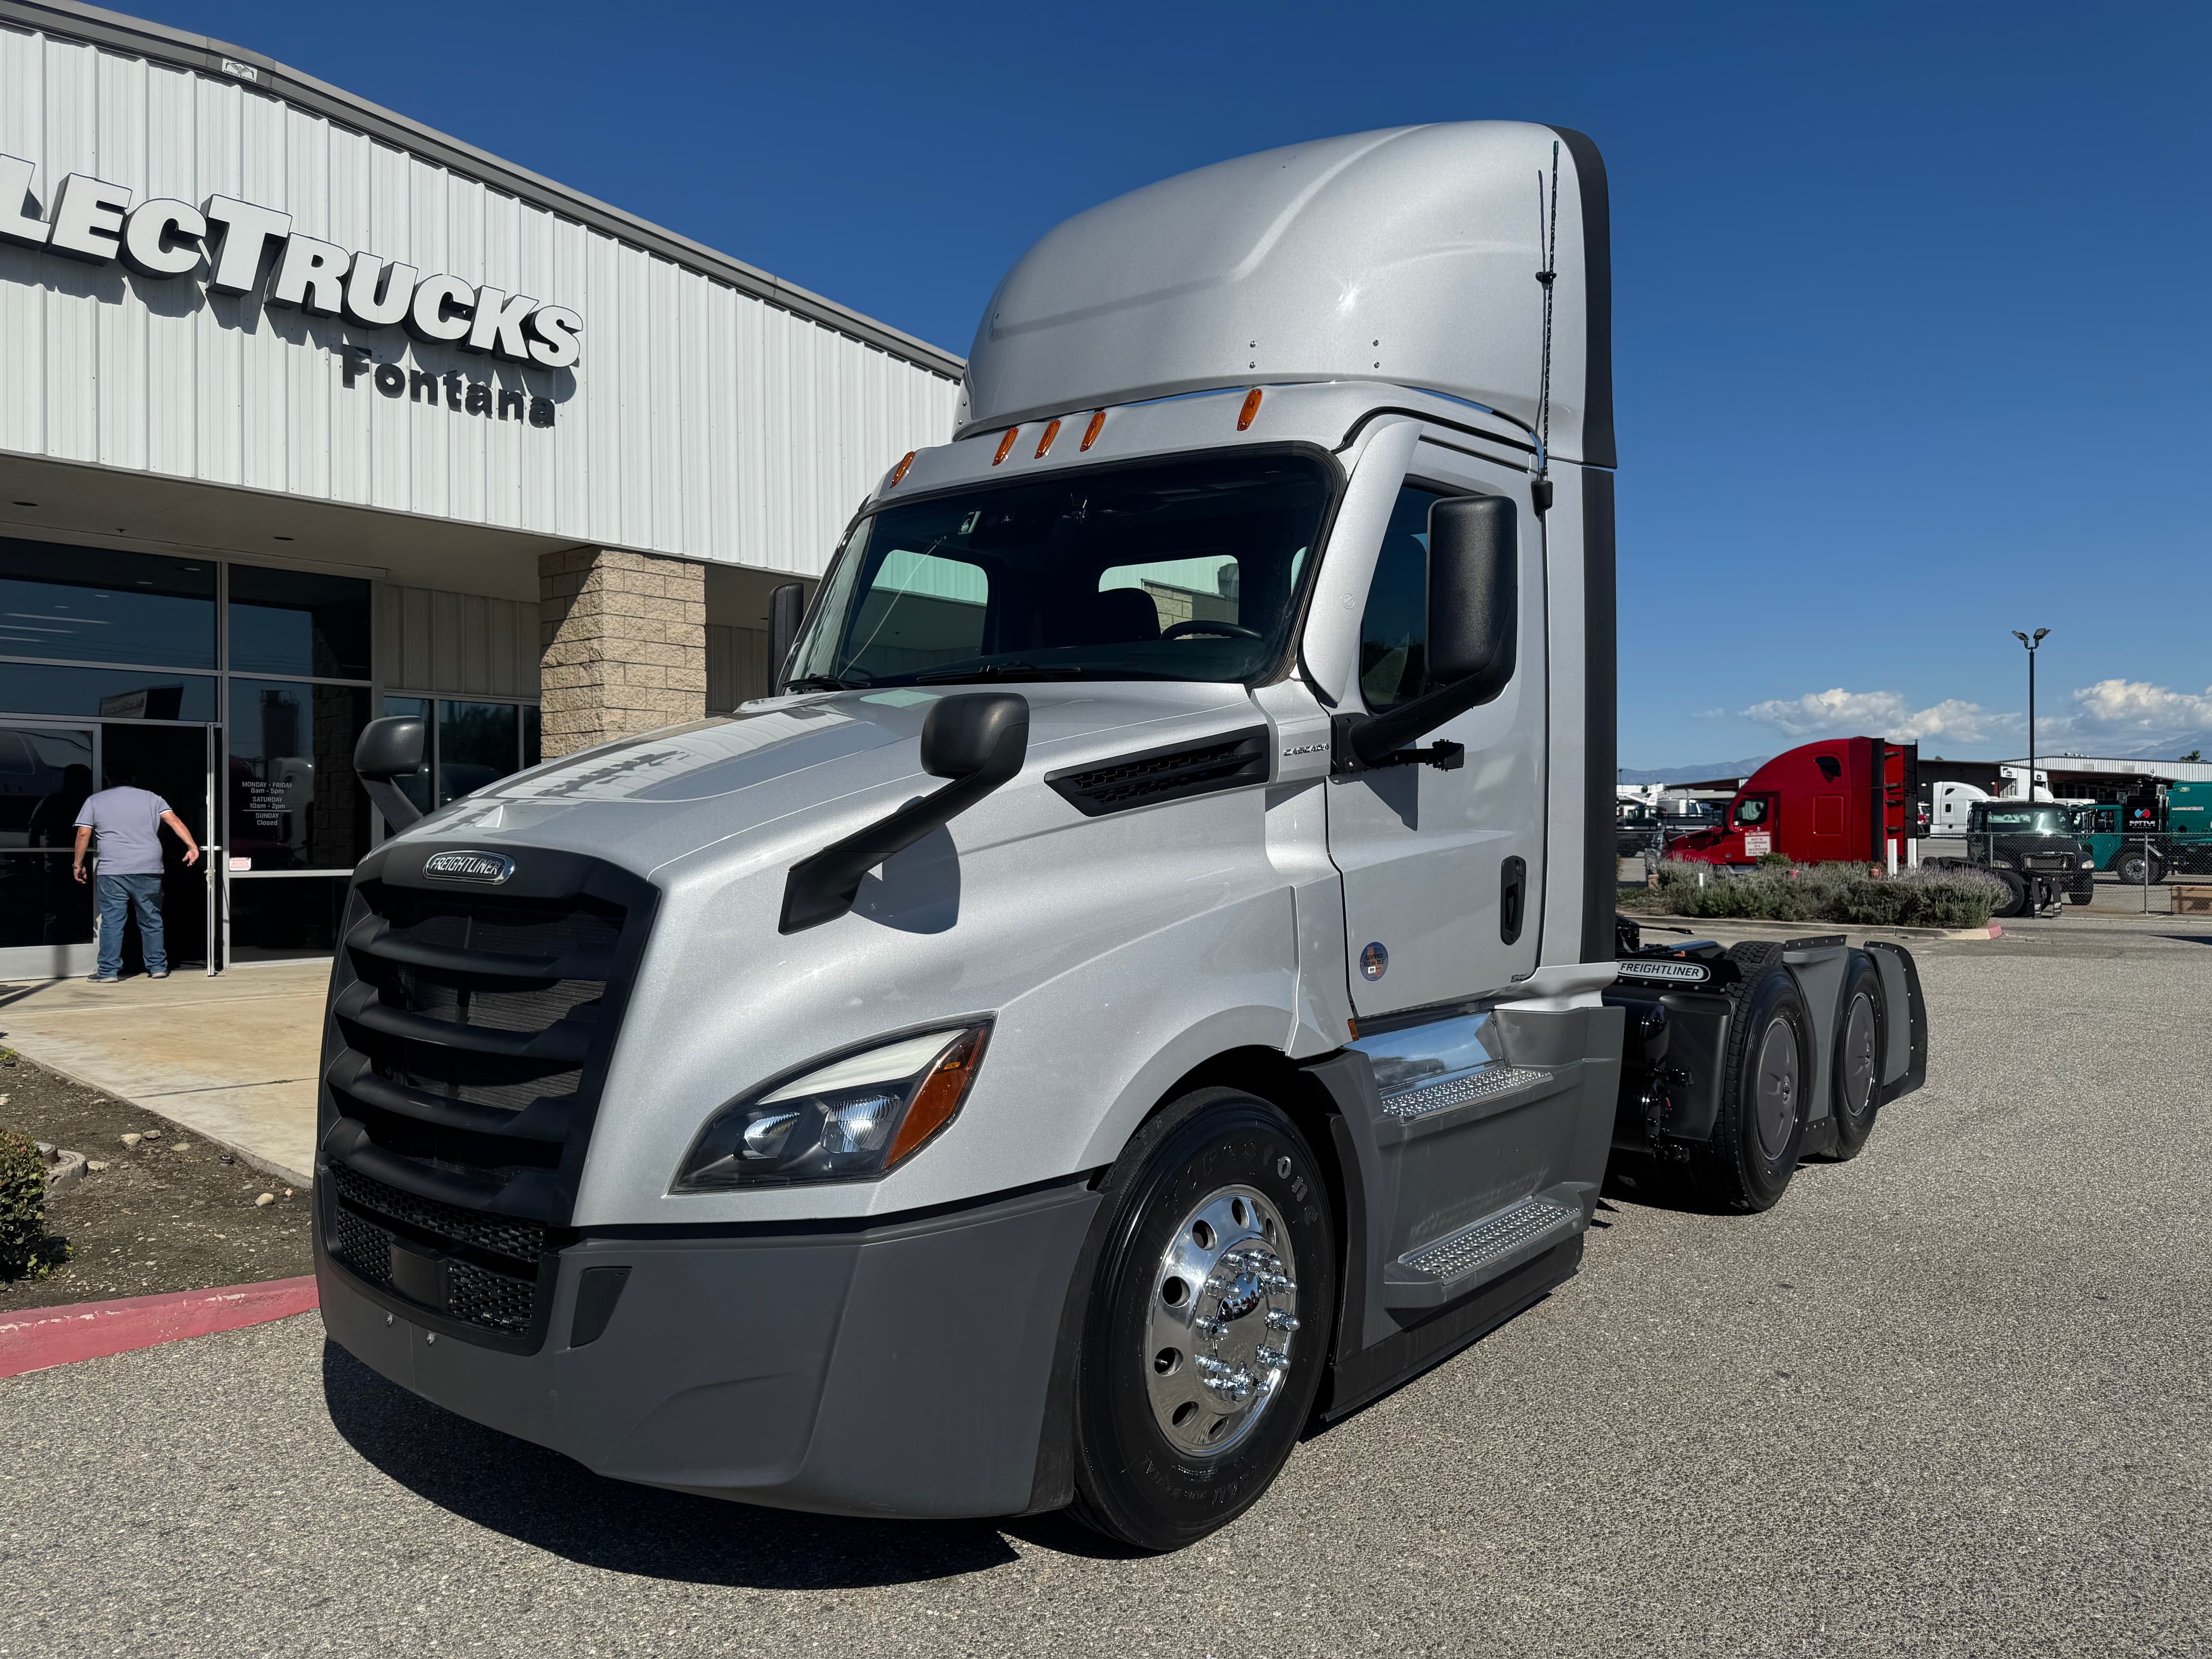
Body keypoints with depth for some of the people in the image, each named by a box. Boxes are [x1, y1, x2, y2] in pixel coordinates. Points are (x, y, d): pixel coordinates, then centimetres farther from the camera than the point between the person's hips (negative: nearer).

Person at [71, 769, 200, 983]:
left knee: (111, 921, 1)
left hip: (112, 872, -1)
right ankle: (158, 967, 12)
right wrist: (192, 846, -7)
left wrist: (79, 864, 12)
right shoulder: (151, 798, 11)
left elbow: (84, 834, 4)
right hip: (149, 871, 1)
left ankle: (108, 971, 0)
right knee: (151, 920, 10)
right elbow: (174, 820, -2)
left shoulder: (94, 801, 9)